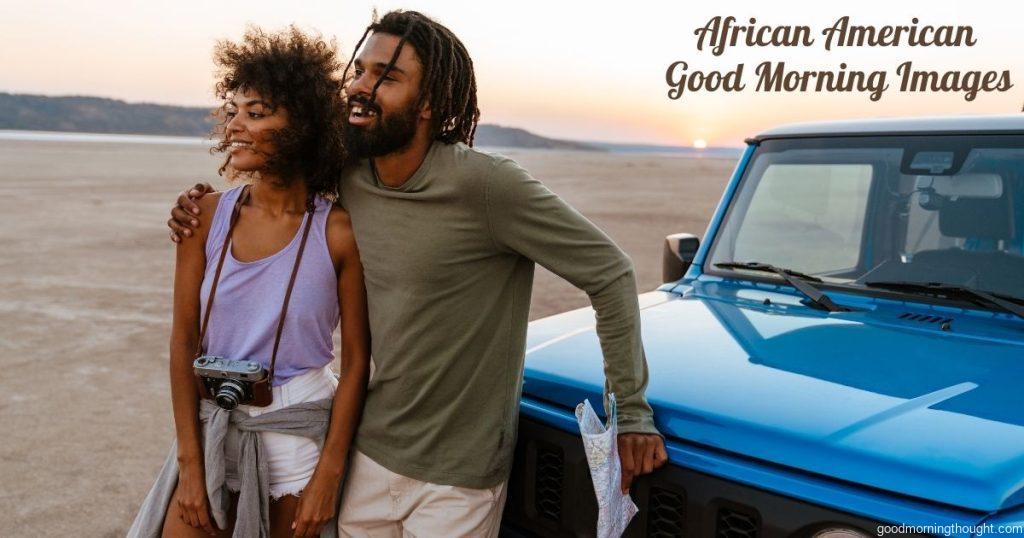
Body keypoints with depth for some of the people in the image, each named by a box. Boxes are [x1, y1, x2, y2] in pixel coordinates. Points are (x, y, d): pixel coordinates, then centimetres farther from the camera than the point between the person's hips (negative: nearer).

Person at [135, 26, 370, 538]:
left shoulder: (339, 232, -14)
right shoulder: (206, 215, -5)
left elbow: (356, 361, -9)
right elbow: (184, 341, -3)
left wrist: (329, 476, -10)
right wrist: (189, 464, -5)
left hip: (298, 433, -2)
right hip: (211, 424, 3)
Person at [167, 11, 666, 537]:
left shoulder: (483, 183, -22)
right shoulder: (346, 182, -4)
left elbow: (609, 273, -16)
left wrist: (631, 411, -12)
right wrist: (207, 210, -3)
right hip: (368, 455, 6)